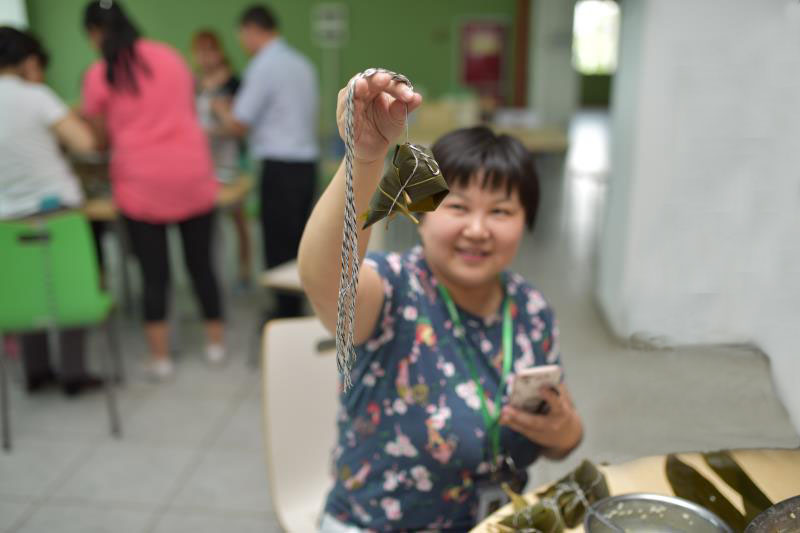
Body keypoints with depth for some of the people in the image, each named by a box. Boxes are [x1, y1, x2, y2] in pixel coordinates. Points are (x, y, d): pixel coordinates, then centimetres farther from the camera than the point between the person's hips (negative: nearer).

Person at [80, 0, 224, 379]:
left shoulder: (99, 75, -2)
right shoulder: (170, 56, 8)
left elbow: (99, 135, 7)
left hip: (141, 183, -3)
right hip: (193, 176, 3)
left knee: (154, 271, 5)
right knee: (200, 262, 13)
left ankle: (159, 356, 10)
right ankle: (215, 342, 22)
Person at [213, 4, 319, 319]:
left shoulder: (263, 66, -11)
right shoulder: (302, 63, 14)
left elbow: (238, 125, -10)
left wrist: (220, 108, 12)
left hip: (280, 166, -8)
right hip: (307, 161, 8)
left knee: (278, 247, -1)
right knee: (296, 244, 14)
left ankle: (286, 316, 5)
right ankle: (295, 311, 22)